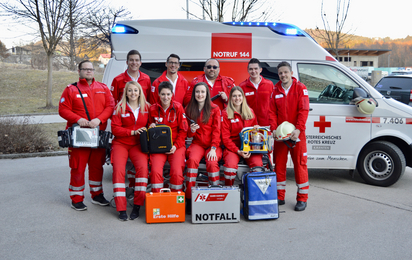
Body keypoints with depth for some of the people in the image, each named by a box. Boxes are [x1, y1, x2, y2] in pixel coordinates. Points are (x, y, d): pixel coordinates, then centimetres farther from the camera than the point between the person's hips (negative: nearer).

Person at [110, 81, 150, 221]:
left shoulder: (146, 107, 9)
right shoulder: (119, 107, 4)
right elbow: (115, 128, -2)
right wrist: (133, 132, -13)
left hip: (138, 144, 1)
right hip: (120, 143, -1)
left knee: (143, 167, -27)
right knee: (118, 169, -24)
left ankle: (137, 206, -17)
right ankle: (121, 209, -17)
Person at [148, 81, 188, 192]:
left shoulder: (178, 107, 0)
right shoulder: (153, 109, 6)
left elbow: (183, 130, 1)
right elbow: (150, 126, 20)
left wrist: (176, 146, -10)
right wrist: (151, 127, -5)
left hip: (176, 145, -1)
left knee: (177, 172, -21)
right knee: (155, 171, -22)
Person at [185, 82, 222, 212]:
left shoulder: (215, 109, 3)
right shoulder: (189, 109, 10)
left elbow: (216, 130, -2)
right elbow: (188, 134, 13)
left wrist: (213, 148, -15)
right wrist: (191, 130, -11)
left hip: (213, 144, -1)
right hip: (197, 143, 1)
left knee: (212, 162, -31)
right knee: (192, 159, -31)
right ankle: (189, 197, -26)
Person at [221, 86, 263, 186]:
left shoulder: (250, 112, 13)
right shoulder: (225, 113, 2)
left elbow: (255, 129, 24)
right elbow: (225, 137, -2)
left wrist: (256, 128, -3)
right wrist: (238, 151, -15)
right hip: (232, 147, -2)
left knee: (258, 164, -27)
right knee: (231, 165, -32)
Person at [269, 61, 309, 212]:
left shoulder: (300, 88, -1)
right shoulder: (275, 90, 8)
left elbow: (304, 110, -9)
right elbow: (272, 112, 6)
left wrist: (298, 129, -19)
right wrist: (273, 129, -8)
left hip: (296, 133, -3)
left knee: (300, 164, 0)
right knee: (279, 164, 8)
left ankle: (302, 198, 10)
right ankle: (280, 196, 19)